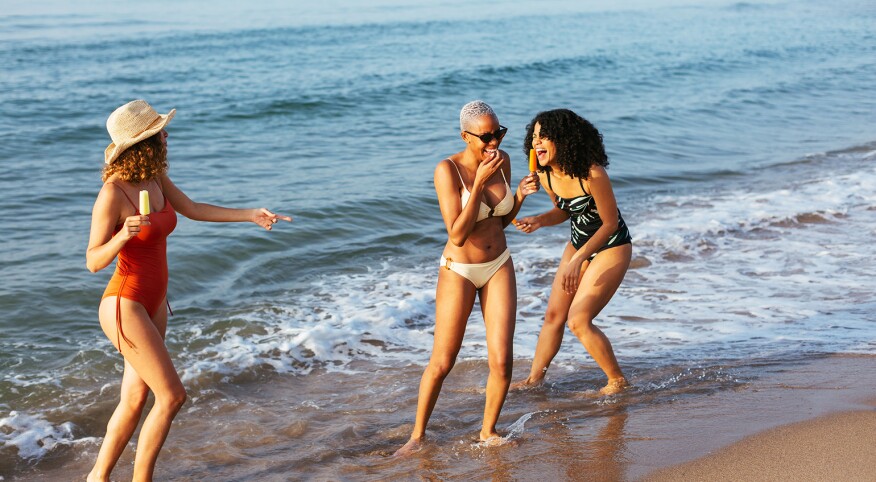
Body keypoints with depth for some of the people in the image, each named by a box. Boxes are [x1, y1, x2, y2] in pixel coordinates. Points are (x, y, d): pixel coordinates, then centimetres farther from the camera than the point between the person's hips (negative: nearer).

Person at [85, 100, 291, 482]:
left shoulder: (155, 178, 1)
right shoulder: (113, 193, -21)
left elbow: (193, 210, 15)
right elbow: (94, 261, -17)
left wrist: (250, 215, 15)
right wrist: (122, 236, -36)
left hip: (153, 303, 8)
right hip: (125, 305, -8)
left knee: (135, 399, 13)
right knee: (172, 395, -7)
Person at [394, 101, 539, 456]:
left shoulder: (502, 160, -3)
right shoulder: (448, 170, -20)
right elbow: (457, 234, -24)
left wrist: (521, 193, -9)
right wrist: (479, 183, -28)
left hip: (499, 267, 4)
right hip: (459, 271, -4)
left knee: (501, 360, -3)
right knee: (441, 363, 1)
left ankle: (488, 431, 19)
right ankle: (417, 436, 20)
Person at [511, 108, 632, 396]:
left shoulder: (592, 174, -30)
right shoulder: (546, 176, -8)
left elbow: (610, 223, -21)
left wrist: (578, 260, -24)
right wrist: (538, 221, -11)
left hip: (611, 247, -7)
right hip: (578, 244, 7)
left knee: (578, 321, -12)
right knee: (554, 314, 10)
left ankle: (618, 381, 6)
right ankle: (535, 378, 25)